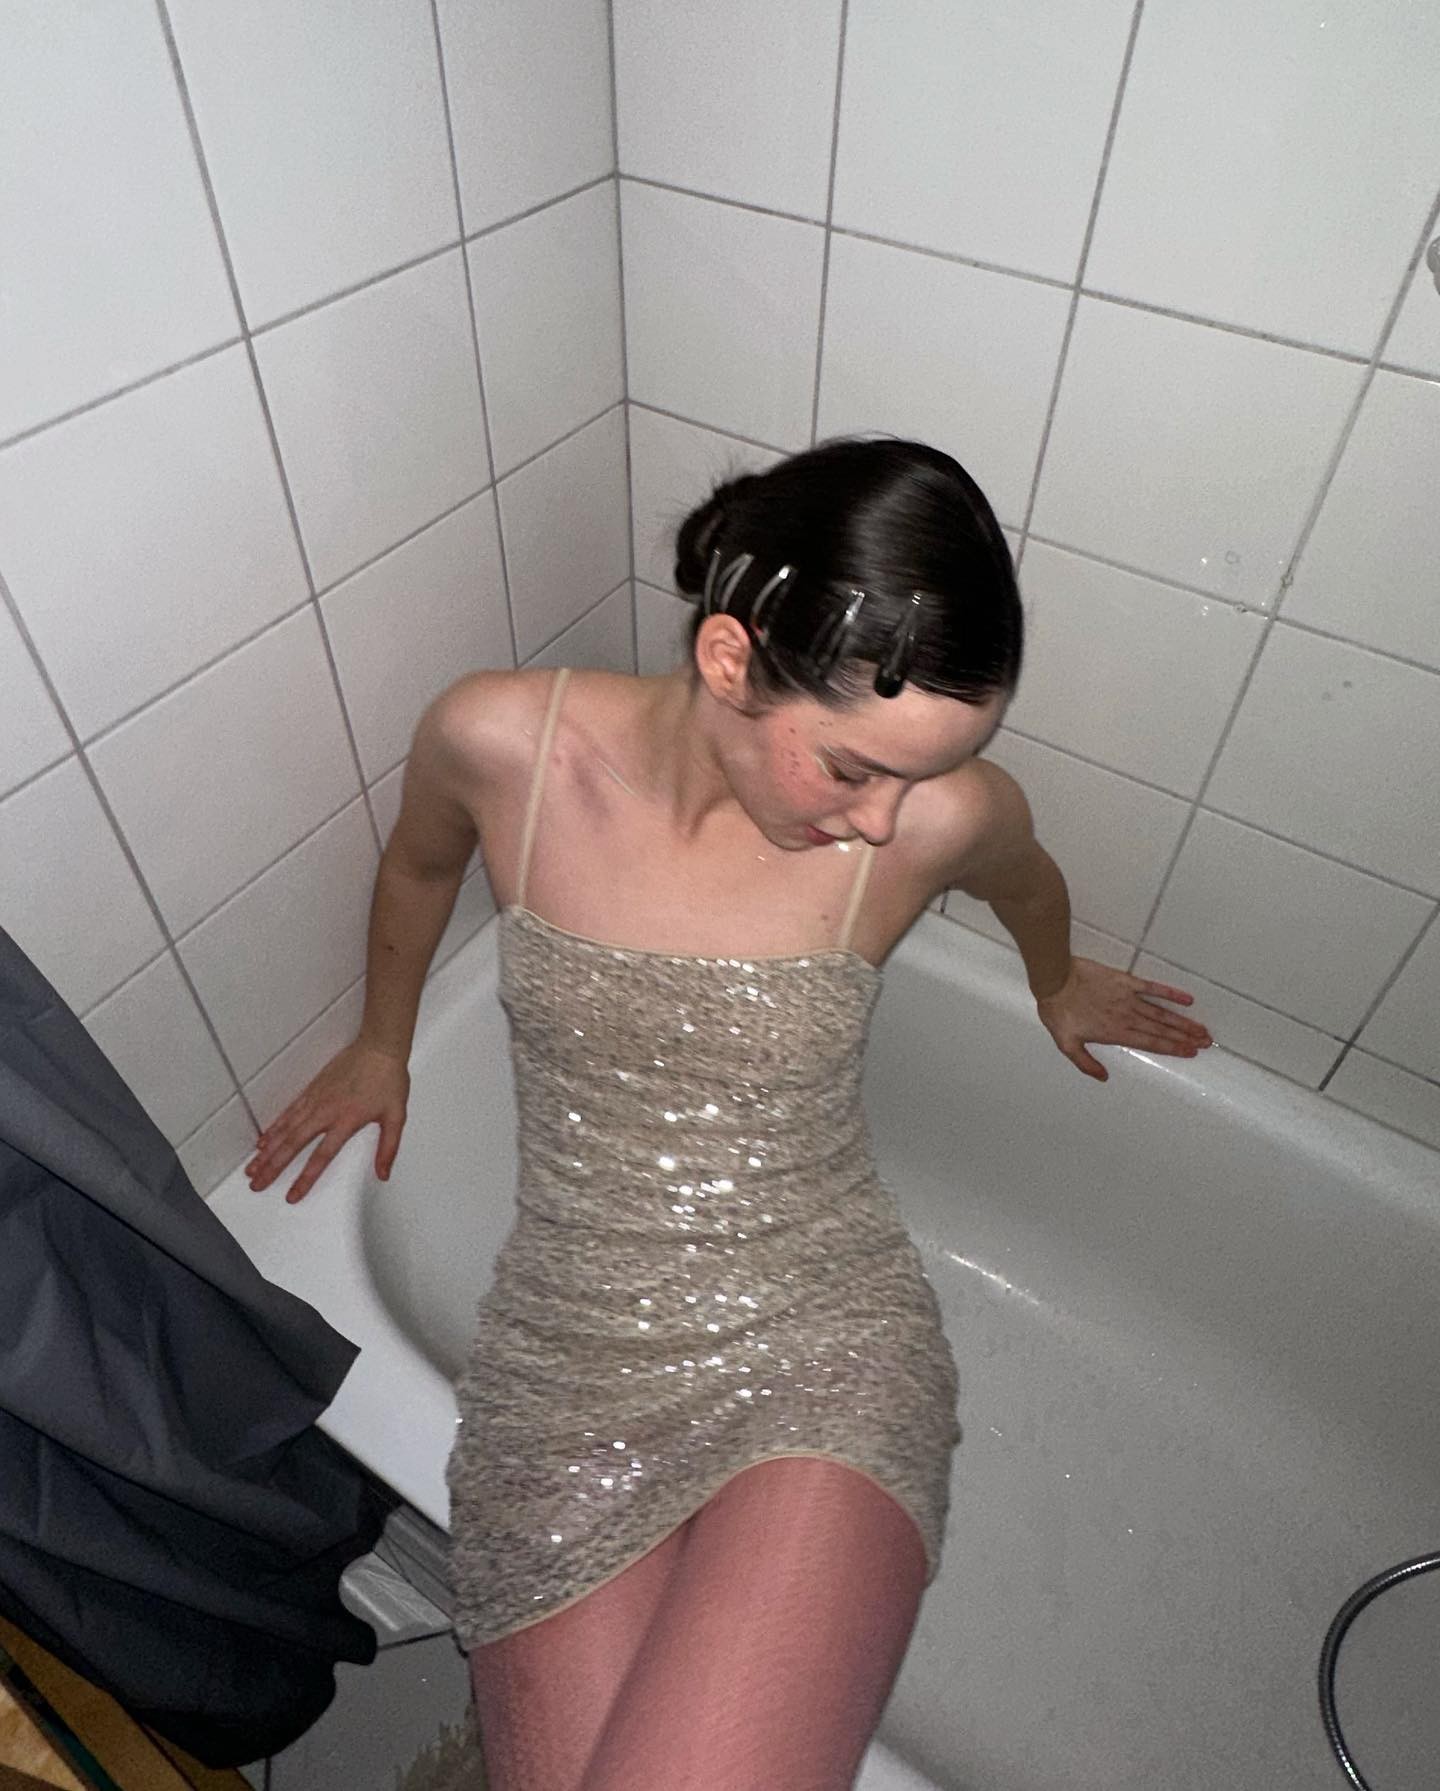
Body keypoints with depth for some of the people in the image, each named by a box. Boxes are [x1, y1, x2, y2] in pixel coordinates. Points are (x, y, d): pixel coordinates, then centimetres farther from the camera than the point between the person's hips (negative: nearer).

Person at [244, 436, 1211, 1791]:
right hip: (568, 1365, 2)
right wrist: (382, 1045, 27)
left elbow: (1029, 883, 12)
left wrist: (1059, 986, 33)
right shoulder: (502, 743, -12)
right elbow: (420, 865, 12)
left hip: (824, 1356, -1)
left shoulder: (941, 813, -14)